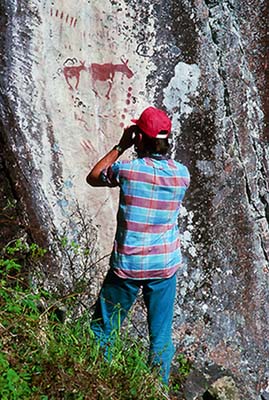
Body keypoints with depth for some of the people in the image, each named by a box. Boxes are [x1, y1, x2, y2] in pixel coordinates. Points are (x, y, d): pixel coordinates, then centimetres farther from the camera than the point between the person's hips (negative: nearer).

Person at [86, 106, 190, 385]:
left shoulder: (126, 169, -13)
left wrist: (120, 146, 8)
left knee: (102, 329, 16)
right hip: (165, 267, 3)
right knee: (161, 336, 14)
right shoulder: (182, 174, -5)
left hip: (127, 266, -2)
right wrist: (159, 150, 11)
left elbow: (92, 178, 7)